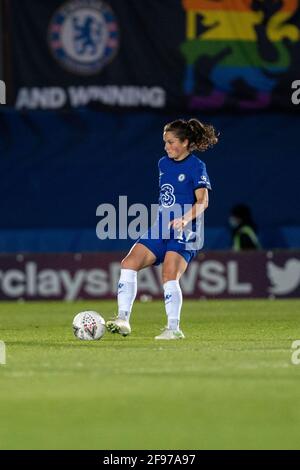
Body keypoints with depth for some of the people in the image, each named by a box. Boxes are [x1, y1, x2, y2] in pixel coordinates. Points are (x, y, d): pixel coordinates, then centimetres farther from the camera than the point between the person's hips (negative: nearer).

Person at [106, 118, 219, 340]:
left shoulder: (196, 166, -7)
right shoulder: (164, 163, 15)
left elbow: (202, 201, -15)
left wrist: (185, 219, -31)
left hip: (184, 232, -7)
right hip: (160, 229, 7)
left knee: (169, 276, -21)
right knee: (129, 264, -9)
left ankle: (174, 328, -9)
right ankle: (123, 320, -11)